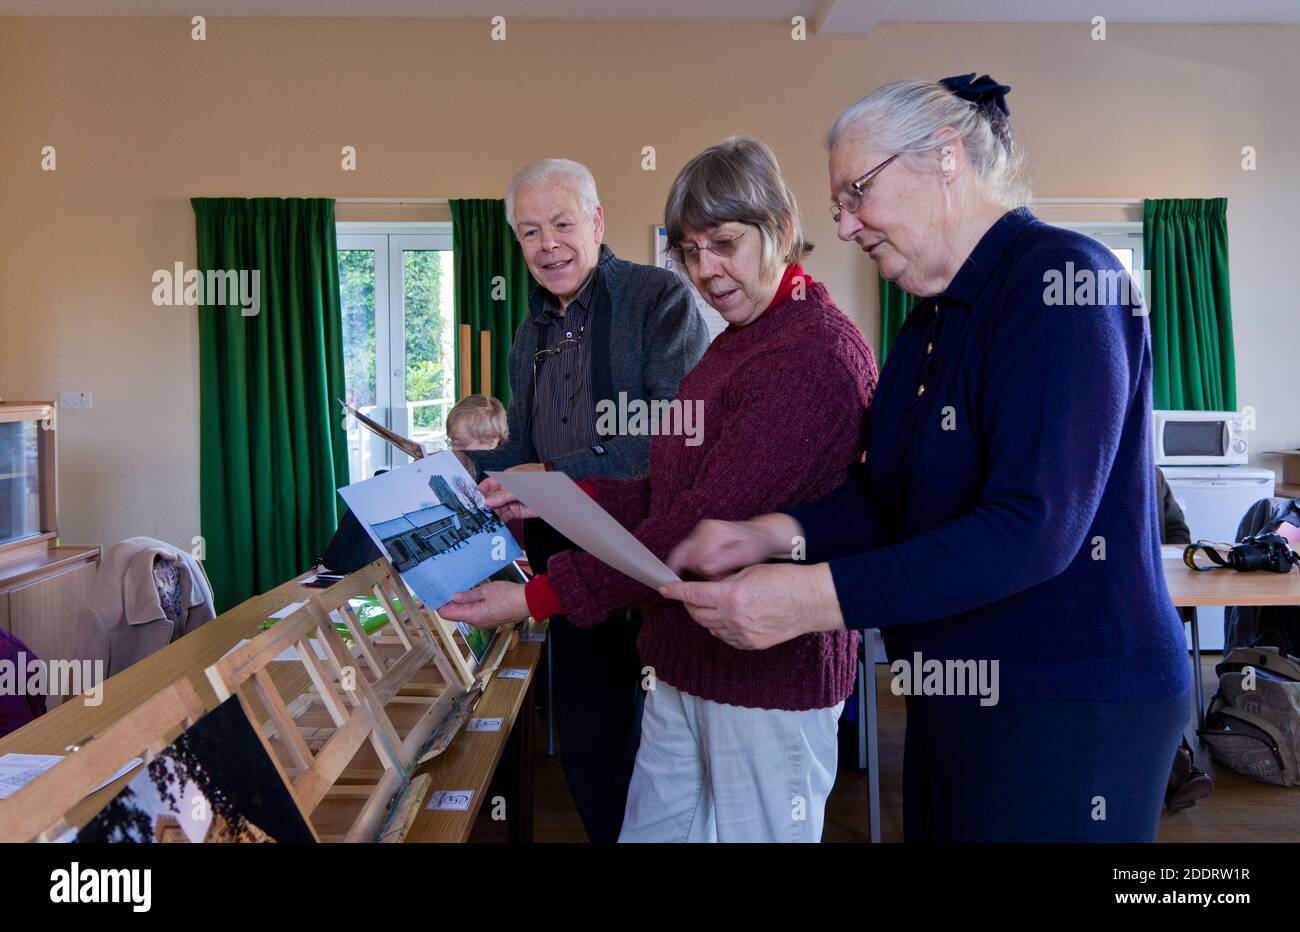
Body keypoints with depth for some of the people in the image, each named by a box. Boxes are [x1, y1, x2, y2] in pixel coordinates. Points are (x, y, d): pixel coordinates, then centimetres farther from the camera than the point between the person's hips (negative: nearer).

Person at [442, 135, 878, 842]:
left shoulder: (820, 354, -19)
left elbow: (704, 525, -25)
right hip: (686, 665, 9)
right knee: (649, 831, 18)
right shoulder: (735, 344, 13)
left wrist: (538, 597, -23)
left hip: (769, 677, -8)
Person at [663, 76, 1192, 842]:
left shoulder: (1058, 276, -17)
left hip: (1070, 714, -8)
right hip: (956, 693, 8)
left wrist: (813, 597, -29)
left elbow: (1032, 529, -26)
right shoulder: (933, 317, 10)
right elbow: (889, 493, 11)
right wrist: (772, 534, -6)